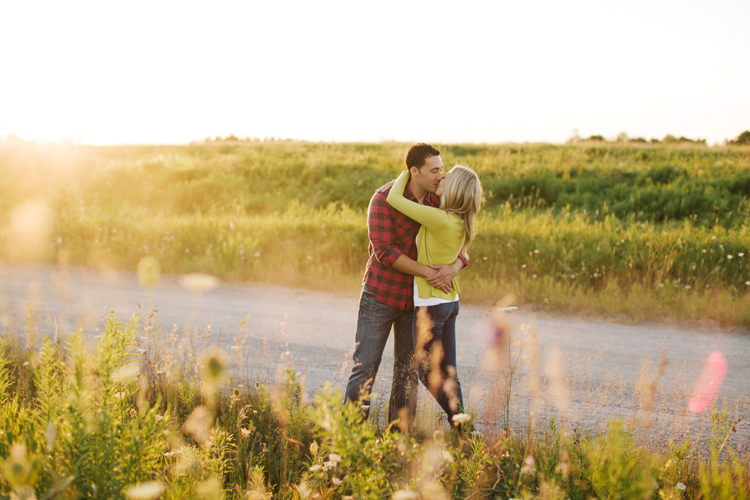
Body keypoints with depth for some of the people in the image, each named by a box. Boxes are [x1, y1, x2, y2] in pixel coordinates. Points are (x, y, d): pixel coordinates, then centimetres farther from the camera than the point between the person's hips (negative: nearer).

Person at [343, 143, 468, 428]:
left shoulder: (438, 205, 0)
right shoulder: (384, 199, -17)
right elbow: (384, 252, -24)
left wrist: (454, 268, -24)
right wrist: (428, 273, -26)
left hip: (414, 298, 5)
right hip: (380, 296, -4)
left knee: (408, 369, 6)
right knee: (365, 367, -3)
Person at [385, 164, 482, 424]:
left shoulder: (439, 219, -23)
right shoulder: (461, 223, 3)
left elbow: (393, 199, -19)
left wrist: (405, 175, 0)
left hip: (430, 303, -8)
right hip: (450, 302, 8)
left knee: (428, 374, 4)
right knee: (447, 373, 14)